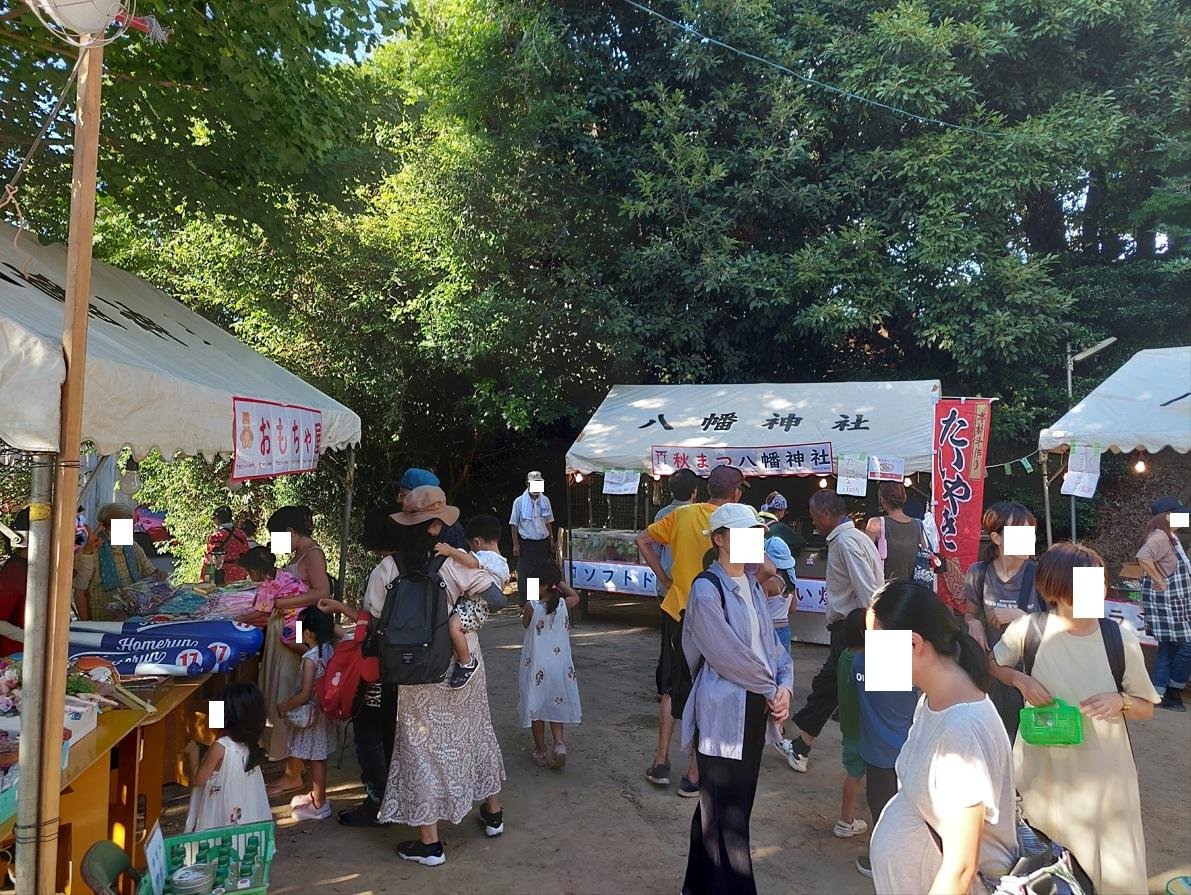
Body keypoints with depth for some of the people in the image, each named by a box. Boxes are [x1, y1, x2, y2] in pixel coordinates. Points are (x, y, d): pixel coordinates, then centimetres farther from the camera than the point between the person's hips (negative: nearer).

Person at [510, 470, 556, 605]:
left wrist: (551, 539, 10)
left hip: (542, 542, 4)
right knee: (524, 574, -2)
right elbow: (514, 525, -2)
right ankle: (524, 604, 6)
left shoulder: (545, 500, 5)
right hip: (526, 543, -3)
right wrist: (516, 545, -7)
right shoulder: (519, 502, -5)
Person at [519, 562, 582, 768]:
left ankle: (541, 751, 19)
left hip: (535, 666, -3)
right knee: (556, 705, 14)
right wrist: (560, 583, 10)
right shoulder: (564, 605, -7)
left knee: (536, 708, 11)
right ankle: (559, 744, -3)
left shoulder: (532, 606, -17)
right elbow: (575, 596, 15)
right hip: (559, 665, 3)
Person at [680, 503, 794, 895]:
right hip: (723, 713, -8)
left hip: (755, 711, 8)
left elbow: (770, 642, 9)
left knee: (728, 806, 19)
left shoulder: (751, 583, 10)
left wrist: (784, 685, -7)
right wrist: (770, 687, -9)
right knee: (726, 816, 1)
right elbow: (727, 654, -19)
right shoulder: (707, 588, -15)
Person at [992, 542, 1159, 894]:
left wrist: (1120, 700, -19)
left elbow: (1146, 708, 1)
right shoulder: (1028, 630, -13)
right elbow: (992, 664, 7)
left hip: (1102, 771, 0)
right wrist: (1021, 680, -12)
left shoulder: (1121, 640, -12)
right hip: (1044, 769, 0)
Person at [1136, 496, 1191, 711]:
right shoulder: (1159, 537, -18)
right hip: (1165, 602, -10)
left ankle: (1159, 695, 17)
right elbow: (1143, 557, -36)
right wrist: (1159, 581, -25)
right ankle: (1173, 693, 8)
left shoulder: (1169, 537, 14)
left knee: (1168, 648, 12)